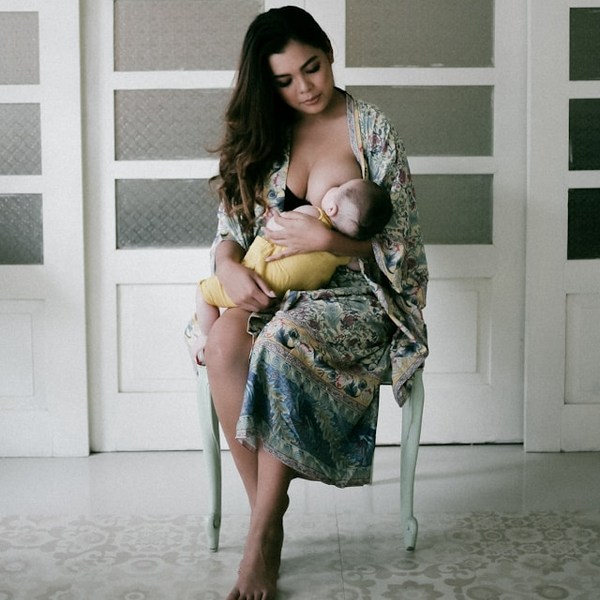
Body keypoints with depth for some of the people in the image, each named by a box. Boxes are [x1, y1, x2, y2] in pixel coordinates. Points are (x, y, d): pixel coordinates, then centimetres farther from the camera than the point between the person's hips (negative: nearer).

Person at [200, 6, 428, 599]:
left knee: (282, 341, -37)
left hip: (354, 292, -3)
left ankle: (264, 531, -27)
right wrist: (228, 266, -13)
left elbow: (399, 239, -4)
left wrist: (327, 238, -21)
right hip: (273, 287, 4)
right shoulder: (261, 134, 10)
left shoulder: (372, 130, -1)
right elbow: (231, 224, 10)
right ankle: (264, 506, -23)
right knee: (224, 342, -32)